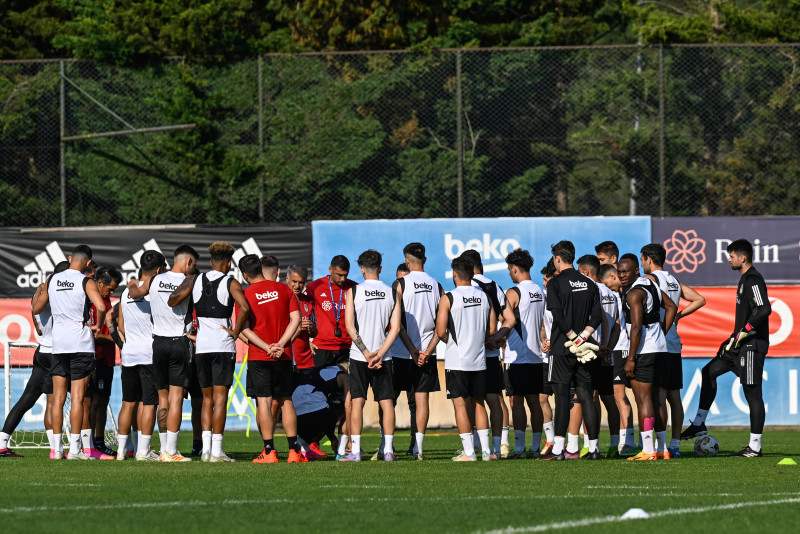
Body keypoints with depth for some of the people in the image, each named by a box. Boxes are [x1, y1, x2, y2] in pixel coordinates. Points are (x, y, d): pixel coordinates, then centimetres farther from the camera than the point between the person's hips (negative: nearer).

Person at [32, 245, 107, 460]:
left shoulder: (52, 280, 7)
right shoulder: (86, 282, -7)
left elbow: (36, 308, 17)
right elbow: (101, 307, -23)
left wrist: (39, 293, 38)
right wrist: (97, 325, -4)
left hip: (58, 343, 4)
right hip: (80, 342, -4)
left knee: (58, 397, 7)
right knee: (77, 397, -3)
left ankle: (57, 448, 4)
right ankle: (75, 449, -6)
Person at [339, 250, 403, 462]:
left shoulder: (354, 291, -3)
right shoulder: (392, 294, 2)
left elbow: (350, 326, -9)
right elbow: (396, 328, -4)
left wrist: (366, 354, -8)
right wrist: (380, 354, -6)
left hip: (359, 356, -2)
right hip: (383, 356, 2)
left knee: (357, 402, 1)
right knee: (387, 402, 6)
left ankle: (355, 451, -3)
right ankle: (388, 450, 3)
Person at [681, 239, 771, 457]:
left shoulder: (753, 280, -16)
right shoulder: (745, 279, 16)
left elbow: (764, 310, -28)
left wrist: (743, 333, -21)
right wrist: (734, 337, 17)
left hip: (752, 345, -11)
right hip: (741, 344, 11)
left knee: (752, 393, -7)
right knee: (709, 372, 16)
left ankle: (755, 447, -4)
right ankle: (699, 425, 20)